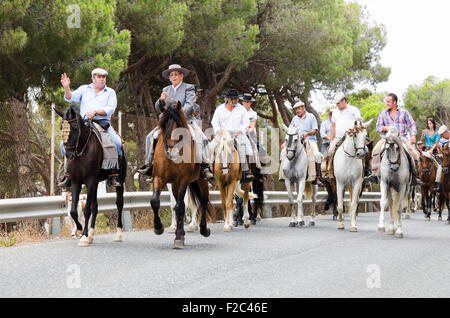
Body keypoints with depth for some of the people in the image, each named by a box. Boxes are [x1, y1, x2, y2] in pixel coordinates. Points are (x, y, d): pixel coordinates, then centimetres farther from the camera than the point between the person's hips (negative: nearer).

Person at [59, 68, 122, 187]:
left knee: (117, 143, -25)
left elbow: (110, 109, 0)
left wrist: (95, 112, -14)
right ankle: (67, 175, -12)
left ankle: (113, 175, -20)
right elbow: (71, 98, 6)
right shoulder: (84, 89, 19)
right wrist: (66, 88, -14)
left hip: (103, 122, -1)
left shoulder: (110, 92, 15)